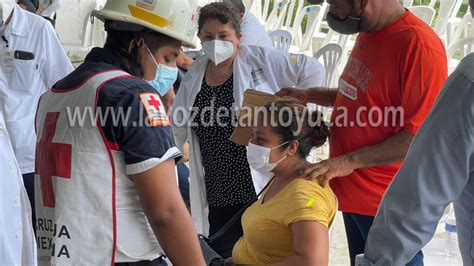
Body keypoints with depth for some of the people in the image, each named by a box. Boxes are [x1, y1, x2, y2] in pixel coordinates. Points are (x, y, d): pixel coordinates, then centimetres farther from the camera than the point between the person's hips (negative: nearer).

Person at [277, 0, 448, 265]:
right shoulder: (368, 34, 6)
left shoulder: (419, 45, -22)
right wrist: (308, 95, 8)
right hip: (353, 192, 8)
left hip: (388, 205, -8)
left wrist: (350, 161, -24)